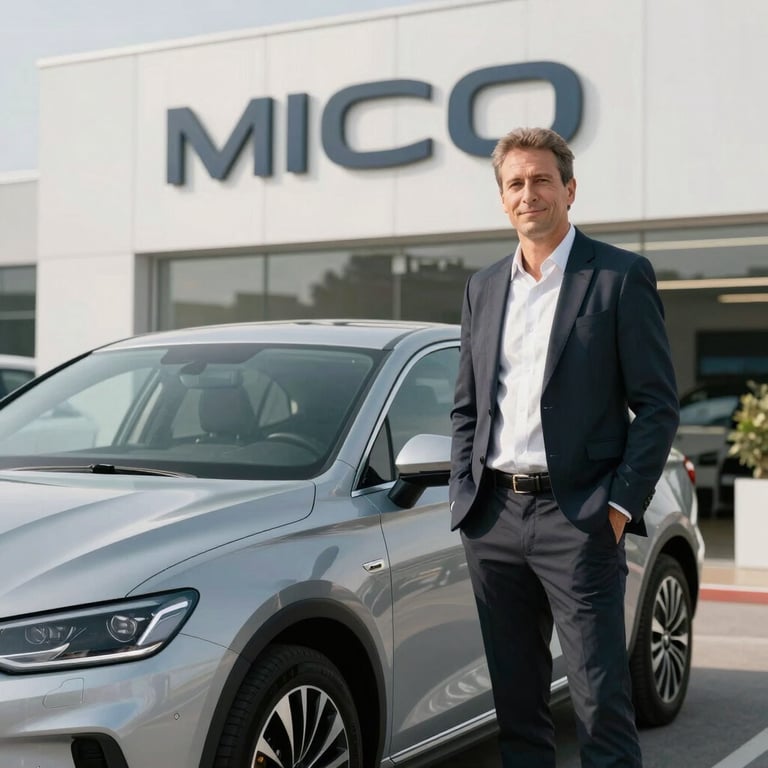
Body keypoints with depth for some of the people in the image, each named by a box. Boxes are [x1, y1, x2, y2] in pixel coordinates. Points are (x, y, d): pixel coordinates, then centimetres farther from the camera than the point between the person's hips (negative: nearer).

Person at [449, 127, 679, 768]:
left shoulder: (622, 277, -2)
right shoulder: (484, 288, 14)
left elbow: (657, 404, -5)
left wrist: (621, 505, -11)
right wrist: (466, 494, 7)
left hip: (576, 517, -5)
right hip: (494, 519, 5)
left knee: (601, 699, -4)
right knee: (516, 697, 13)